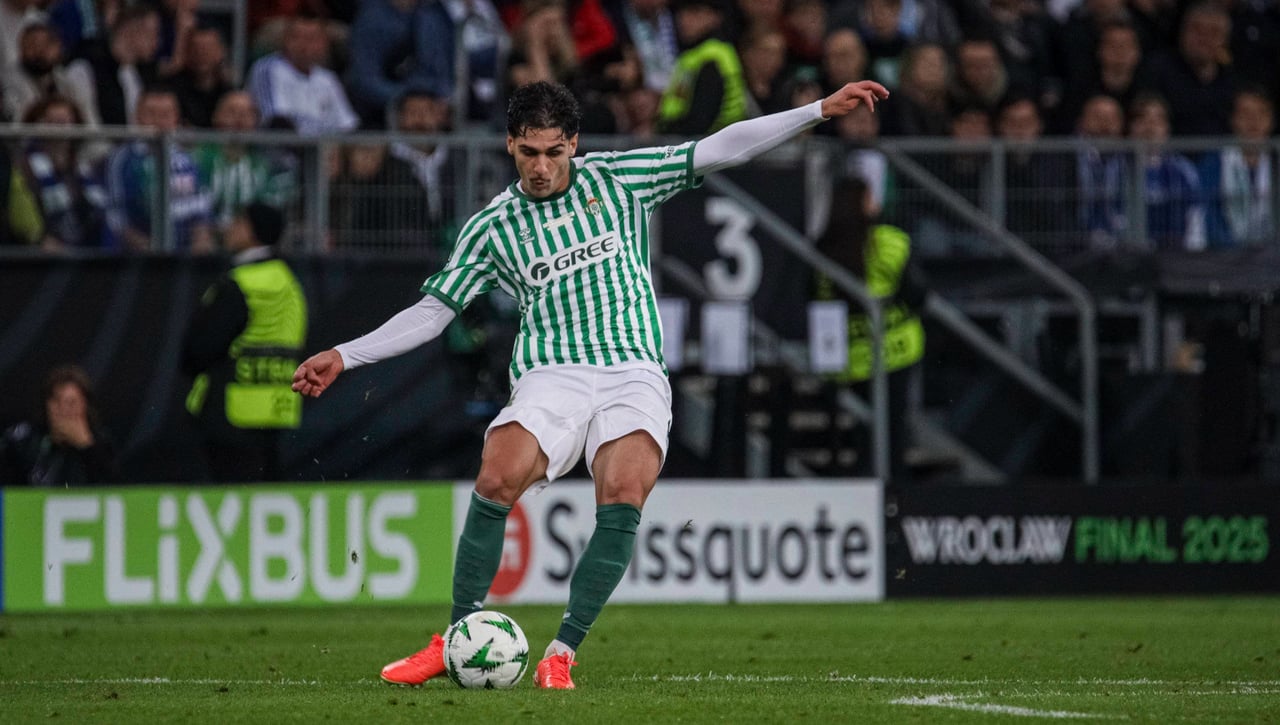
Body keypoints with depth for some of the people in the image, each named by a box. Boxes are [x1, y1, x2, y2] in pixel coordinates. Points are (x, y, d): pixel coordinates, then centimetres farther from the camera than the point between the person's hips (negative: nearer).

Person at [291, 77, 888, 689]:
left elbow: (718, 151, 9)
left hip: (634, 370, 0)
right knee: (496, 482, -27)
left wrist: (820, 110, 4)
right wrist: (344, 356, 8)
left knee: (623, 500, -27)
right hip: (551, 375, 0)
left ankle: (561, 655, -18)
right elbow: (433, 311, 16)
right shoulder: (491, 226, 12)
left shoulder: (618, 179, 11)